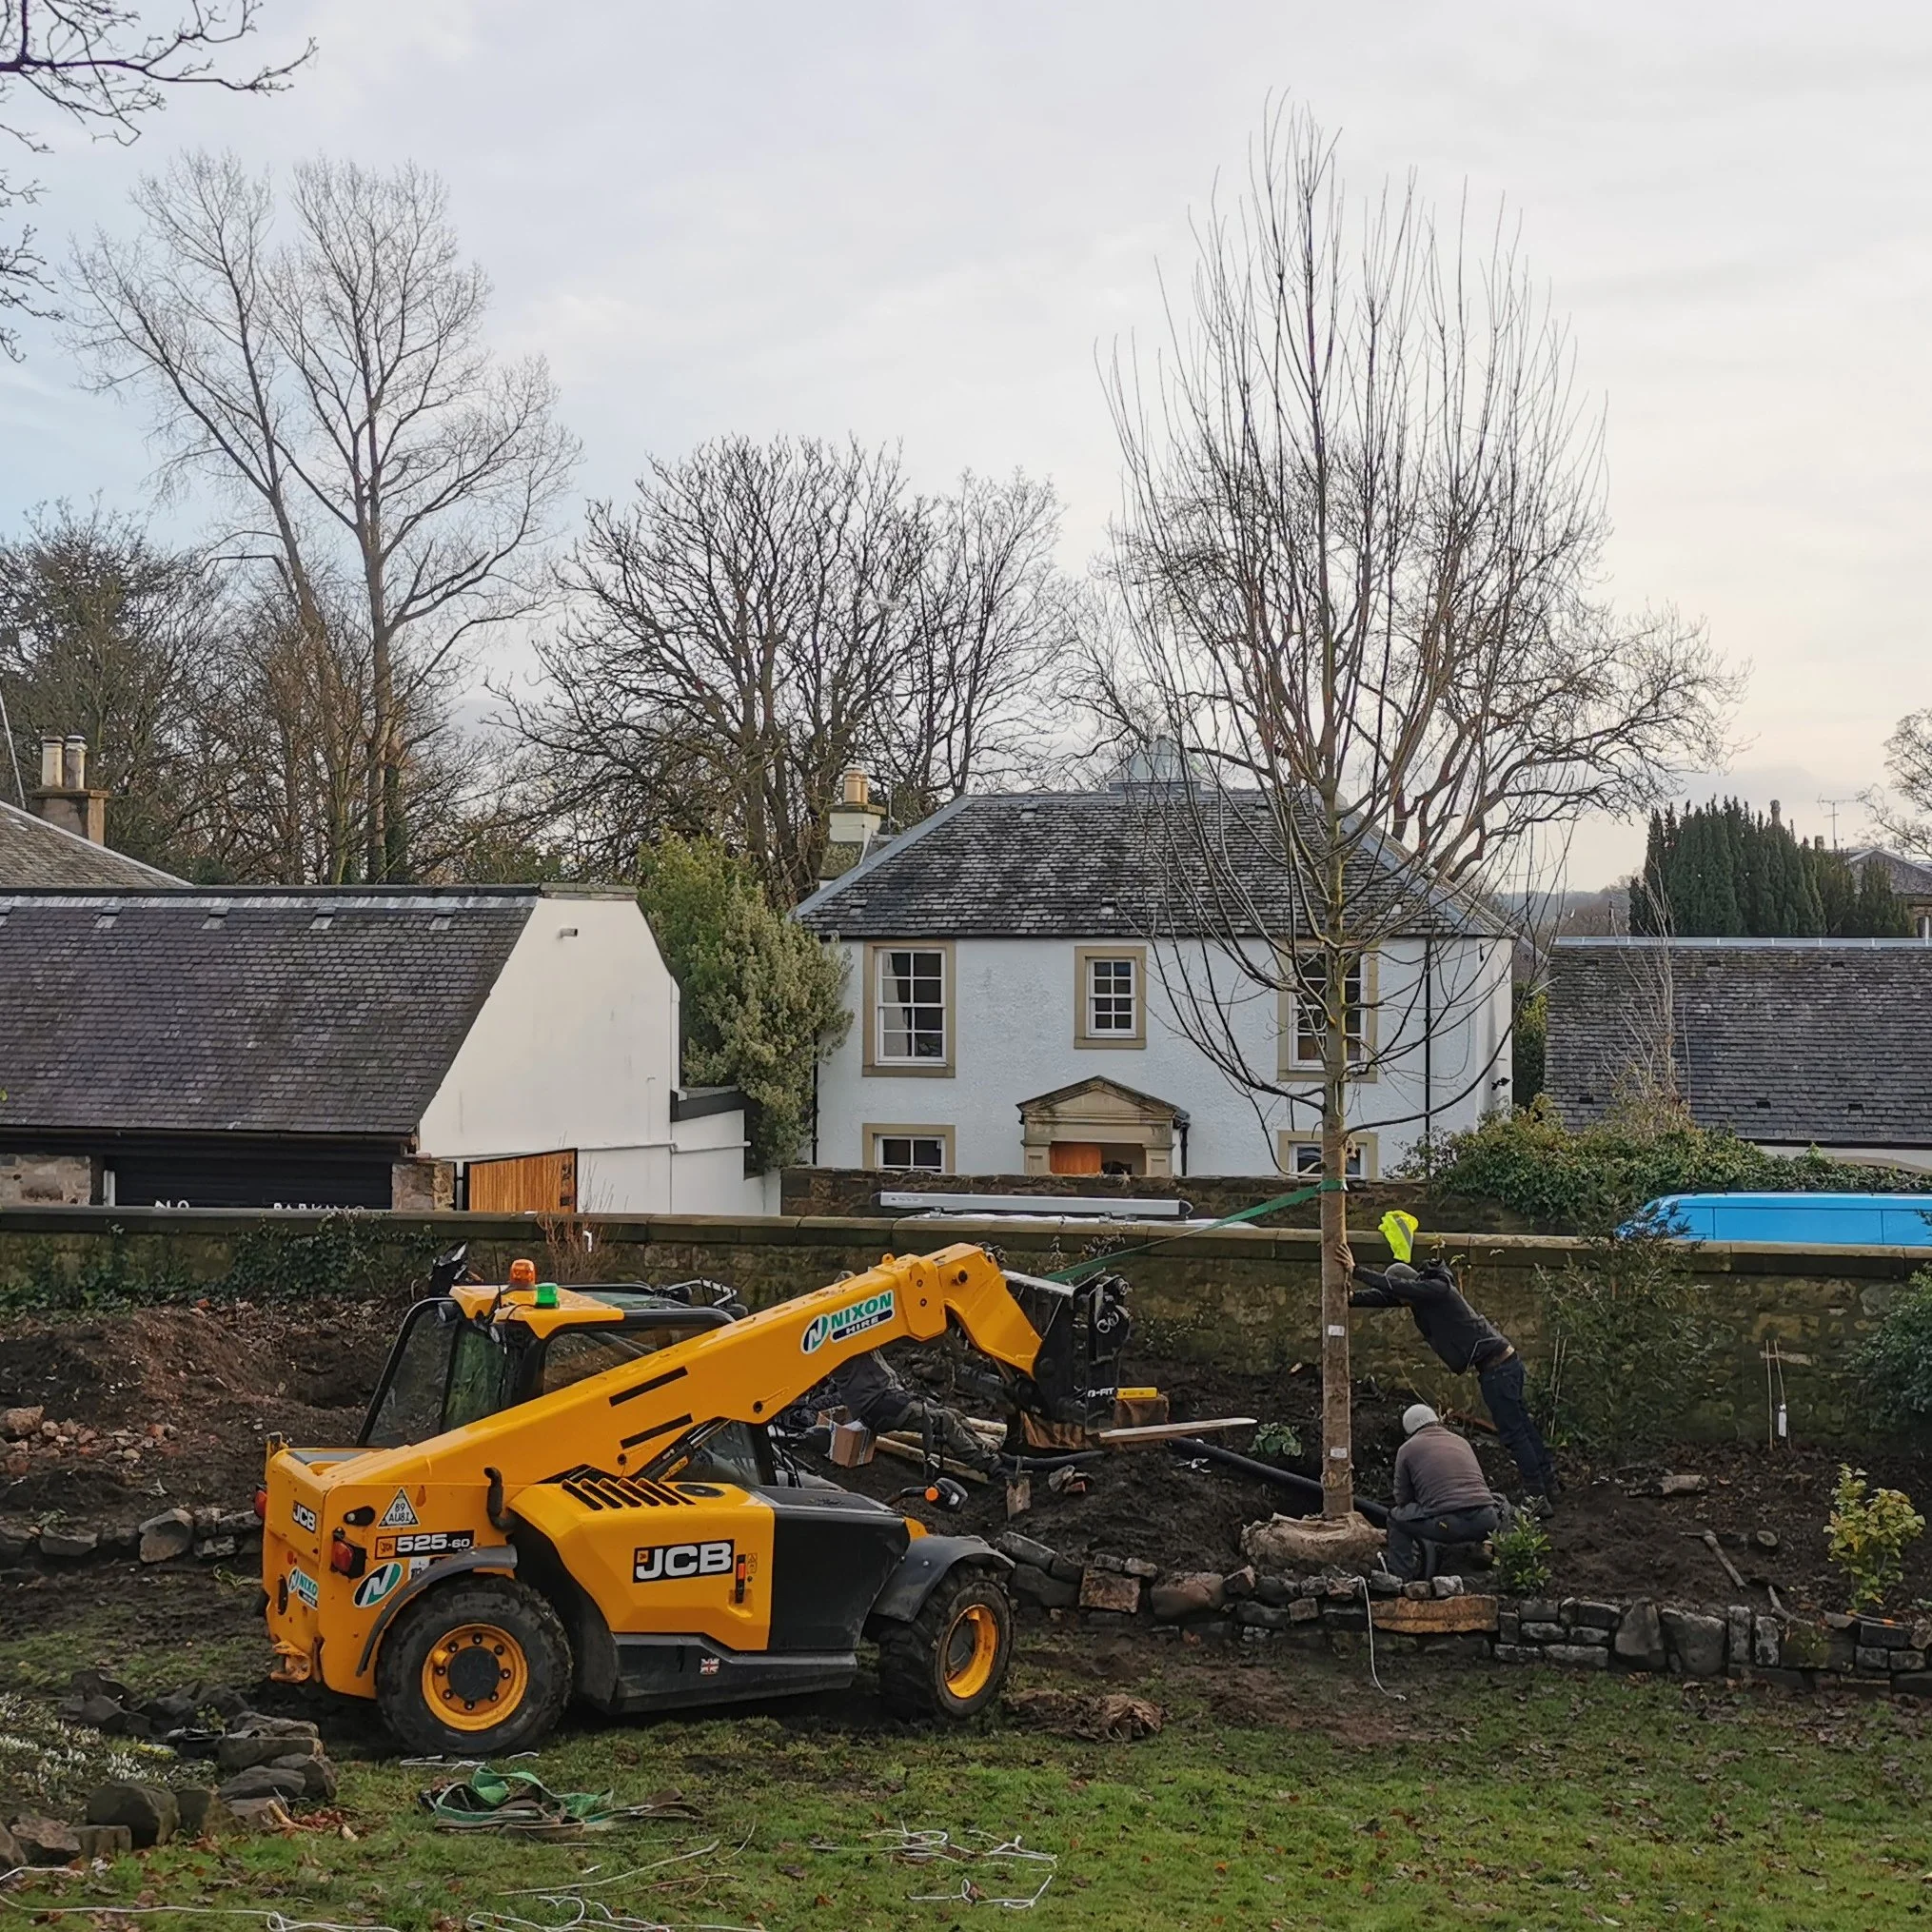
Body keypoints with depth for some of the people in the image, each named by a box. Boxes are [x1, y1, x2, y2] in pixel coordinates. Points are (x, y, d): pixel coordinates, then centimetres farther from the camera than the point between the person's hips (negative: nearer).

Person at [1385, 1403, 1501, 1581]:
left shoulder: (1407, 1449, 13)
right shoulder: (1461, 1441, 26)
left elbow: (1402, 1498, 18)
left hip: (1448, 1524, -4)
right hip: (1486, 1521, 4)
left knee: (1396, 1518, 21)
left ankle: (1402, 1578, 14)